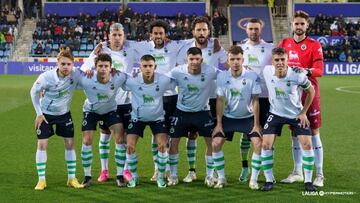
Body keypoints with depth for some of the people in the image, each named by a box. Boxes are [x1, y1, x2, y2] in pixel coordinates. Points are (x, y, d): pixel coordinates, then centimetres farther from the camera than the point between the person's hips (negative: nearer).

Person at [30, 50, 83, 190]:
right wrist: (39, 113, -8)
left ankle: (72, 178, 11)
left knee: (70, 143, 1)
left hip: (64, 113, 2)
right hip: (45, 114, -2)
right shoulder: (46, 77, -25)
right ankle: (41, 180, 2)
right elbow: (34, 92, -10)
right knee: (42, 144, -7)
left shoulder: (75, 75, -21)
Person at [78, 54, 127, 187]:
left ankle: (120, 175, 1)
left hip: (111, 110, 1)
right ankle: (87, 176, 9)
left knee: (120, 138, -11)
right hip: (91, 110, -1)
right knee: (87, 141, -8)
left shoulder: (118, 78, -29)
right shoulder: (86, 80, -33)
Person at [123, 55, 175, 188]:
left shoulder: (164, 80, -21)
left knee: (162, 145, -13)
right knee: (130, 146, -9)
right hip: (137, 117, 0)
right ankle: (134, 176, 13)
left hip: (157, 117, 0)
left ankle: (160, 177, 8)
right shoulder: (132, 81, -23)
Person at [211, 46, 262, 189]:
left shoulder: (252, 76, -16)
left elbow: (255, 101, -11)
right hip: (228, 117, 2)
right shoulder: (222, 76, -11)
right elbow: (220, 100, -4)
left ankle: (254, 180, -3)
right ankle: (221, 178, 5)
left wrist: (256, 124, -12)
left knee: (258, 144, -17)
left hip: (248, 117, -2)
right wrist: (218, 123, -7)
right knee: (216, 143, -10)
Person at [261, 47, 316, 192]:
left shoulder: (297, 75, -23)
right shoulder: (267, 71, -17)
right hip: (276, 114, 1)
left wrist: (303, 112, -5)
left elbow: (311, 91, -5)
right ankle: (269, 180, 3)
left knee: (307, 144, -11)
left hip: (296, 114, -1)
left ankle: (308, 181, 5)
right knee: (266, 144, -11)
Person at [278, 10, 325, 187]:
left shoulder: (314, 45, -3)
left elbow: (319, 70, -13)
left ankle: (319, 175, 1)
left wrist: (307, 71, -31)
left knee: (314, 132, -3)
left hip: (310, 93, -4)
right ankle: (297, 172, 21)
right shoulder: (284, 44, 8)